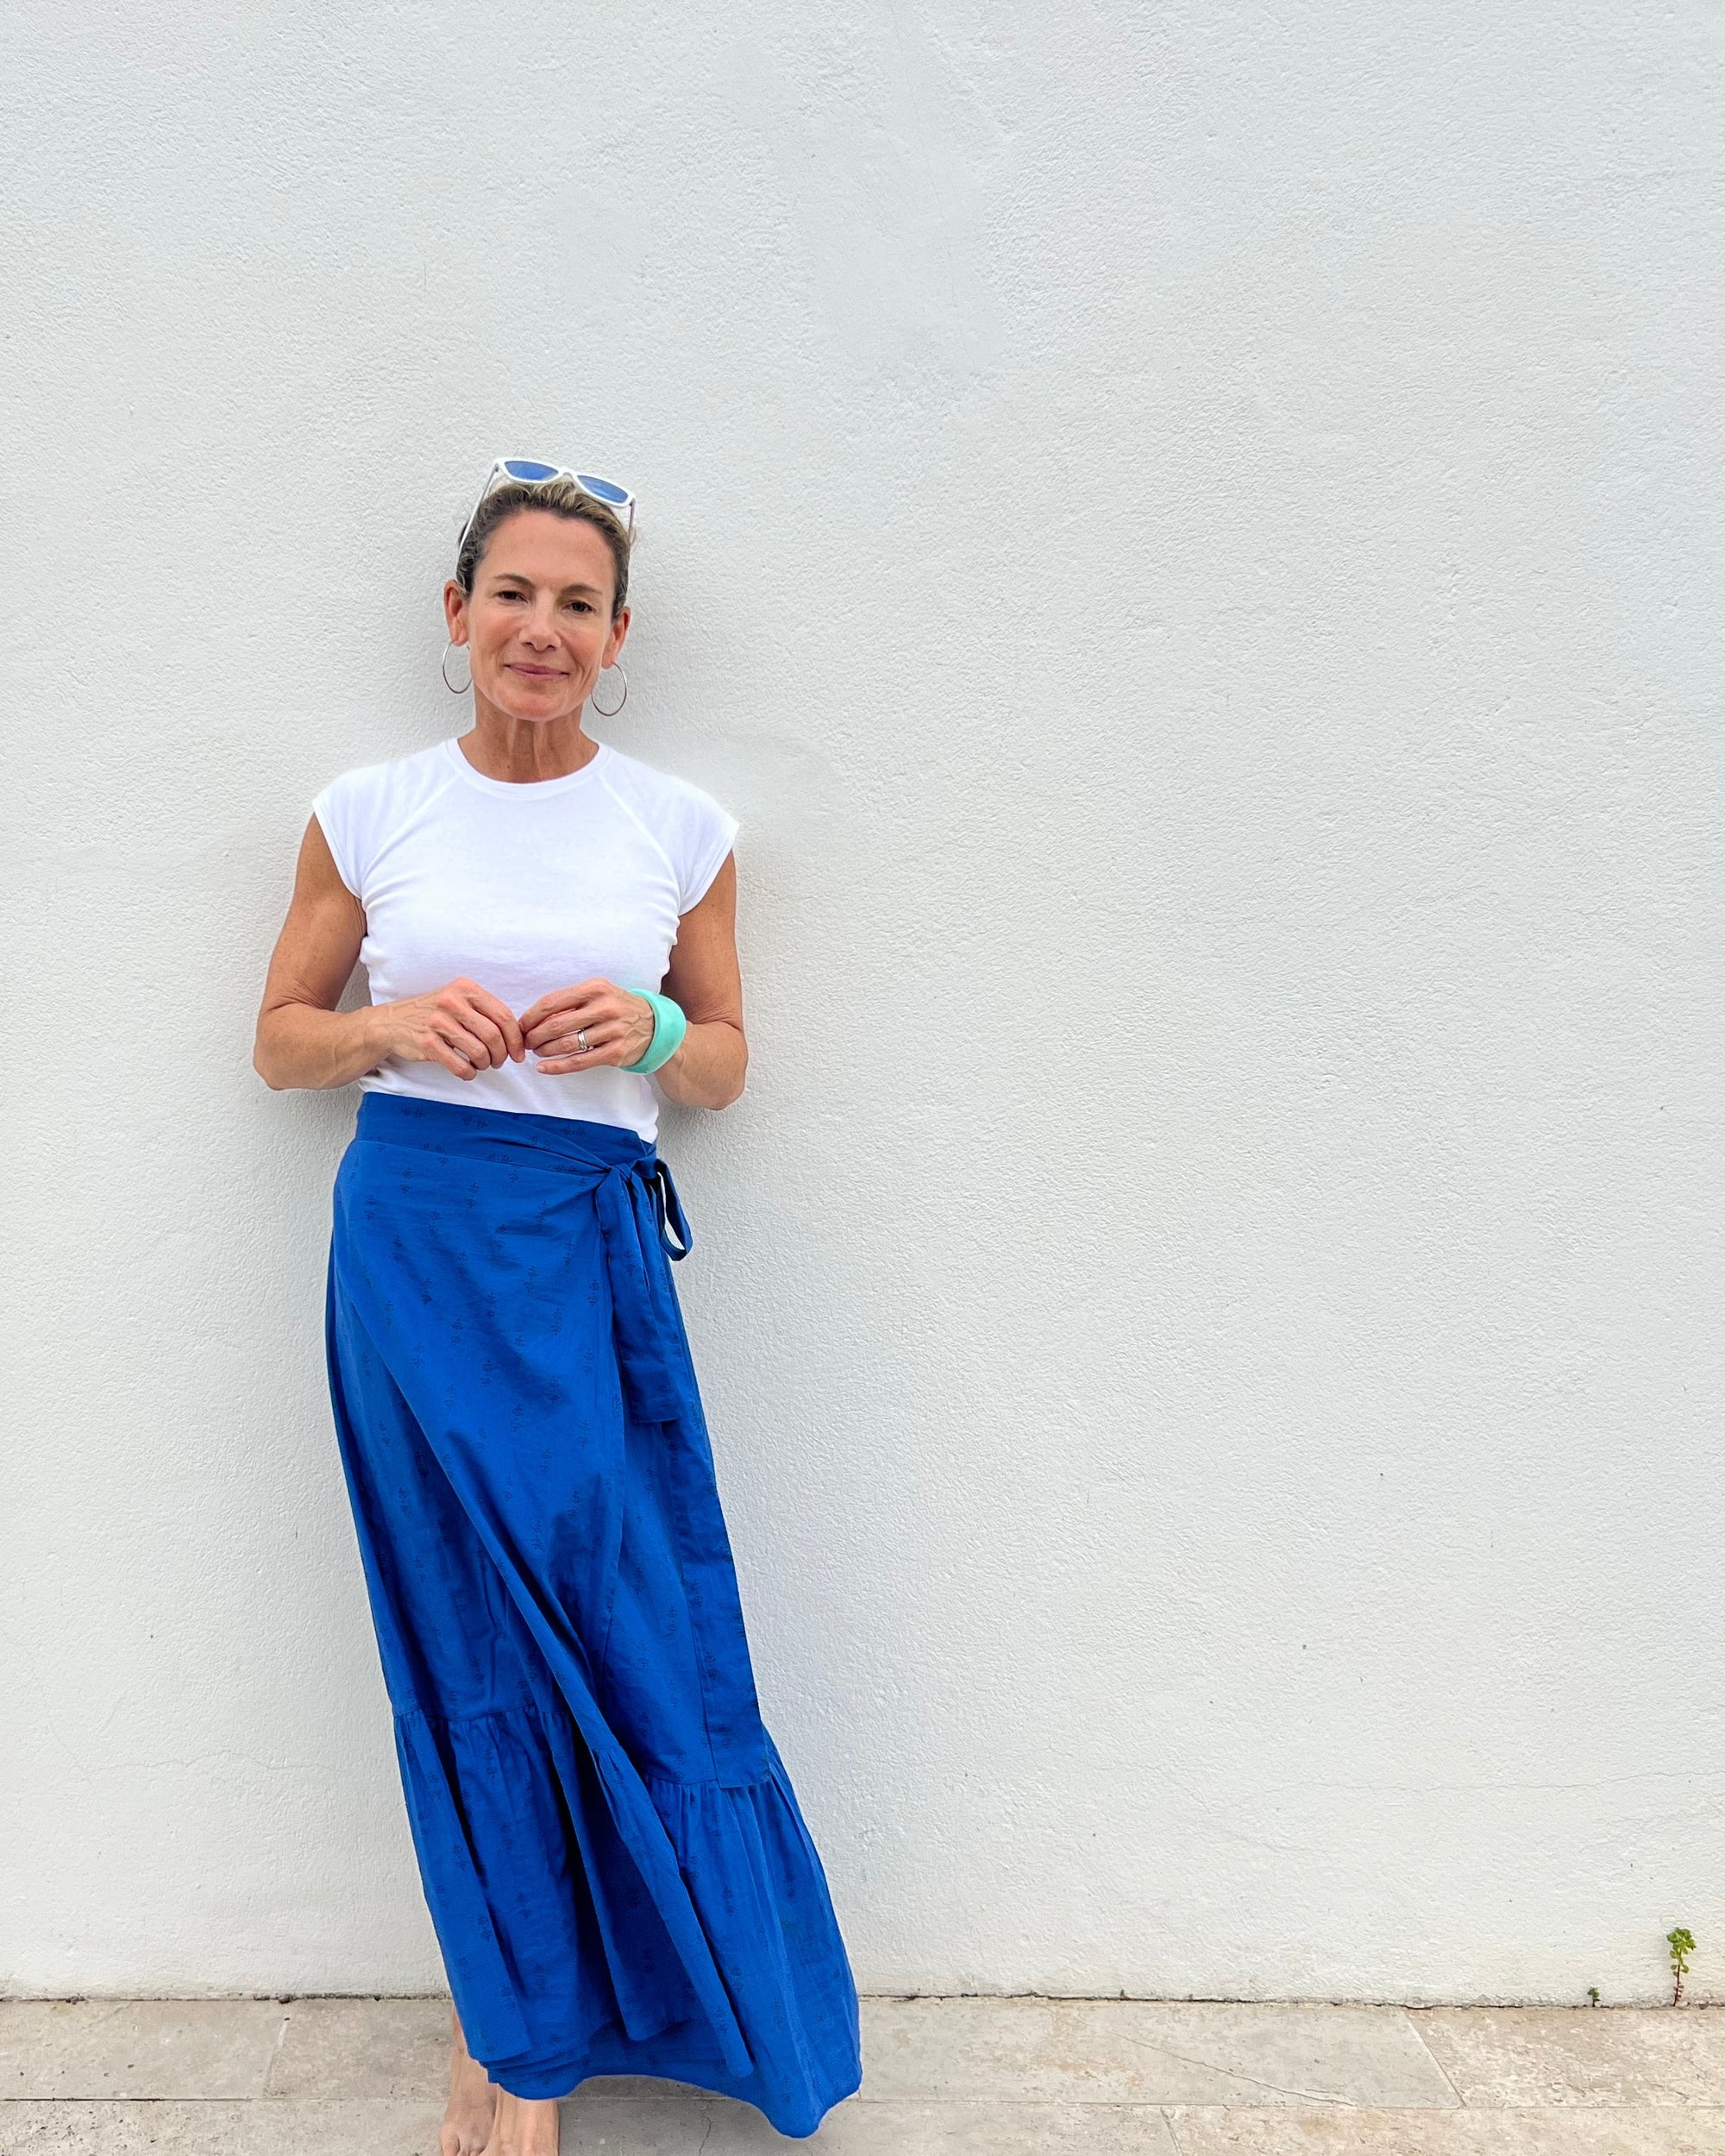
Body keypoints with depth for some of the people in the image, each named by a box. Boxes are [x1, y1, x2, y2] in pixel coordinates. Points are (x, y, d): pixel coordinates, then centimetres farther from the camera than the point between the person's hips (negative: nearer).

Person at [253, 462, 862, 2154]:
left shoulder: (680, 830, 5)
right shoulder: (368, 813, 5)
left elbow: (724, 1065, 11)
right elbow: (280, 1037, 10)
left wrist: (648, 1031, -11)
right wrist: (393, 1024, -10)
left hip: (590, 1251, 1)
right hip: (416, 1240, 0)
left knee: (615, 1616, 2)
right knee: (480, 1629, 6)